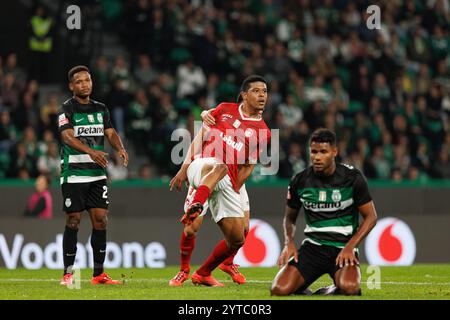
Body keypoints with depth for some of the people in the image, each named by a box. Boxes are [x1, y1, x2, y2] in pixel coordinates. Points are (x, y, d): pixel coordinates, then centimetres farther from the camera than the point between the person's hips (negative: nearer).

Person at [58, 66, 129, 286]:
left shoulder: (100, 109, 13)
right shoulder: (67, 109, -5)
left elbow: (110, 132, 8)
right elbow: (67, 137, -18)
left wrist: (120, 148, -14)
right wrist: (91, 151, -34)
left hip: (97, 173, 5)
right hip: (73, 173, -5)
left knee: (101, 220, 0)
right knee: (73, 220, -4)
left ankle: (98, 274, 7)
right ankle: (68, 273, 2)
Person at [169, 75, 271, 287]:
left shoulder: (262, 131, 12)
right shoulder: (225, 110, 11)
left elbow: (248, 166, 12)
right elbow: (200, 137, 12)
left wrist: (235, 190, 2)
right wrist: (184, 169, 5)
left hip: (227, 183, 3)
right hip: (202, 166, -3)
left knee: (237, 239, 2)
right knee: (219, 166, -41)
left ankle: (203, 274, 23)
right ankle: (195, 206, -63)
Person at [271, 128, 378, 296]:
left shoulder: (353, 178, -5)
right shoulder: (300, 181, 2)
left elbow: (370, 216, 1)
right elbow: (290, 218, 17)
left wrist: (350, 247, -11)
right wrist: (289, 242, -3)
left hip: (343, 248, -2)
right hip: (312, 246, 2)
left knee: (349, 288, -35)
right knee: (279, 290, -21)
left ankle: (333, 291, 3)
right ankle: (302, 290, 15)